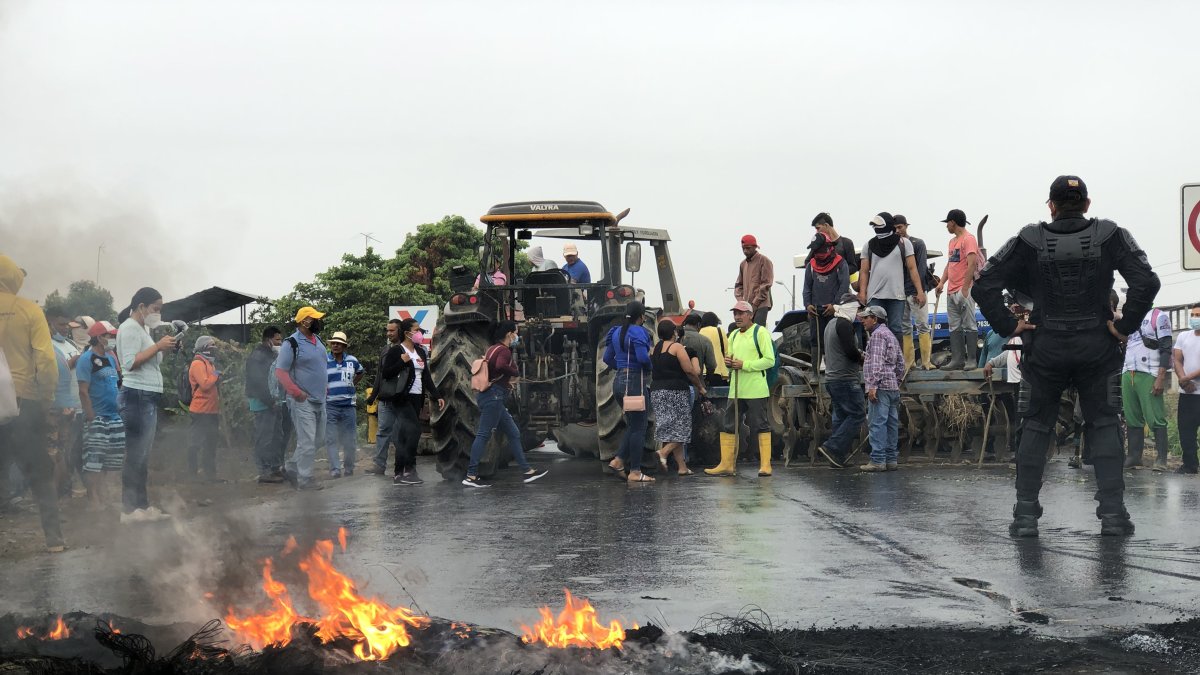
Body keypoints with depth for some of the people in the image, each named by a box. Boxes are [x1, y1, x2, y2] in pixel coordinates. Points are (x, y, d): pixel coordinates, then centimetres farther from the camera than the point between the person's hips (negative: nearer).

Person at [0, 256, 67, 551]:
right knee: (40, 474, 9)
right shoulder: (29, 311, -5)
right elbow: (45, 360, -10)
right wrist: (47, 398, 1)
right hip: (24, 402, -1)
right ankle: (54, 537, 6)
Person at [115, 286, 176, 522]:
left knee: (143, 456, 10)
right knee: (135, 455, -9)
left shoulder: (143, 328, 20)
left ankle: (142, 505, 14)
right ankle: (129, 509, -8)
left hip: (148, 397, 10)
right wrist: (158, 346, -17)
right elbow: (130, 363, -19)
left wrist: (164, 351, 5)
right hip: (137, 396, -10)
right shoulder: (129, 327, -8)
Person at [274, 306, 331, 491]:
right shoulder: (291, 343, -13)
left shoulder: (317, 340, 12)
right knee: (307, 441, -7)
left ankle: (291, 467, 26)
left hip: (319, 400, 8)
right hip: (303, 401, -8)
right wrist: (297, 392, -20)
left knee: (318, 439, 14)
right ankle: (304, 479, 1)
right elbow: (280, 372, -15)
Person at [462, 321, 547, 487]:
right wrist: (516, 372, -13)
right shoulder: (504, 350, -11)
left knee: (513, 434, 13)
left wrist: (505, 381, 14)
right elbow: (500, 366, -31)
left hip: (489, 395, 10)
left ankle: (527, 471, 16)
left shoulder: (492, 349, 17)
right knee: (484, 435, -9)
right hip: (494, 396, -10)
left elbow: (489, 370, 21)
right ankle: (471, 476, -8)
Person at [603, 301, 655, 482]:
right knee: (638, 428, -1)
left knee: (633, 425, 18)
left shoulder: (617, 332, 12)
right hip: (636, 382, -8)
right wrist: (650, 367, -5)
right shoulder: (638, 332, -13)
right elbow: (643, 357, -24)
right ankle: (635, 472, 1)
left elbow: (607, 357, 16)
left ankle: (618, 461, 9)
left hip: (619, 381, 8)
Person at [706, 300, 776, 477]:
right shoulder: (734, 335, 18)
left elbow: (770, 360, -12)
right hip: (736, 390, 7)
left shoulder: (760, 332, -5)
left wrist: (745, 365, -17)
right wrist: (729, 363, 2)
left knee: (760, 427, -3)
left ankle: (765, 464, 1)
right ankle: (727, 464, 11)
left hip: (756, 390, -7)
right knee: (728, 427, 6)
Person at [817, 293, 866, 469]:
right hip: (846, 379, -10)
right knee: (857, 414, -8)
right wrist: (862, 359, -2)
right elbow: (850, 351, -20)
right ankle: (832, 448, -15)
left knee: (840, 417, 10)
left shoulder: (831, 324, 20)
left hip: (832, 379, 10)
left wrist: (858, 355, 14)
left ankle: (837, 458, 8)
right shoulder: (844, 324, -12)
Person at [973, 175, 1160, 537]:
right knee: (1104, 425, 12)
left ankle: (1025, 514, 6)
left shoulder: (1030, 241, -5)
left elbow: (983, 286, -9)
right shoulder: (1110, 236, -4)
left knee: (1036, 427, 11)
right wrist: (1125, 325, -6)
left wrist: (1009, 326, -2)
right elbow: (1147, 282, -14)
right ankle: (1112, 513, 3)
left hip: (1046, 349, 0)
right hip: (1097, 349, 0)